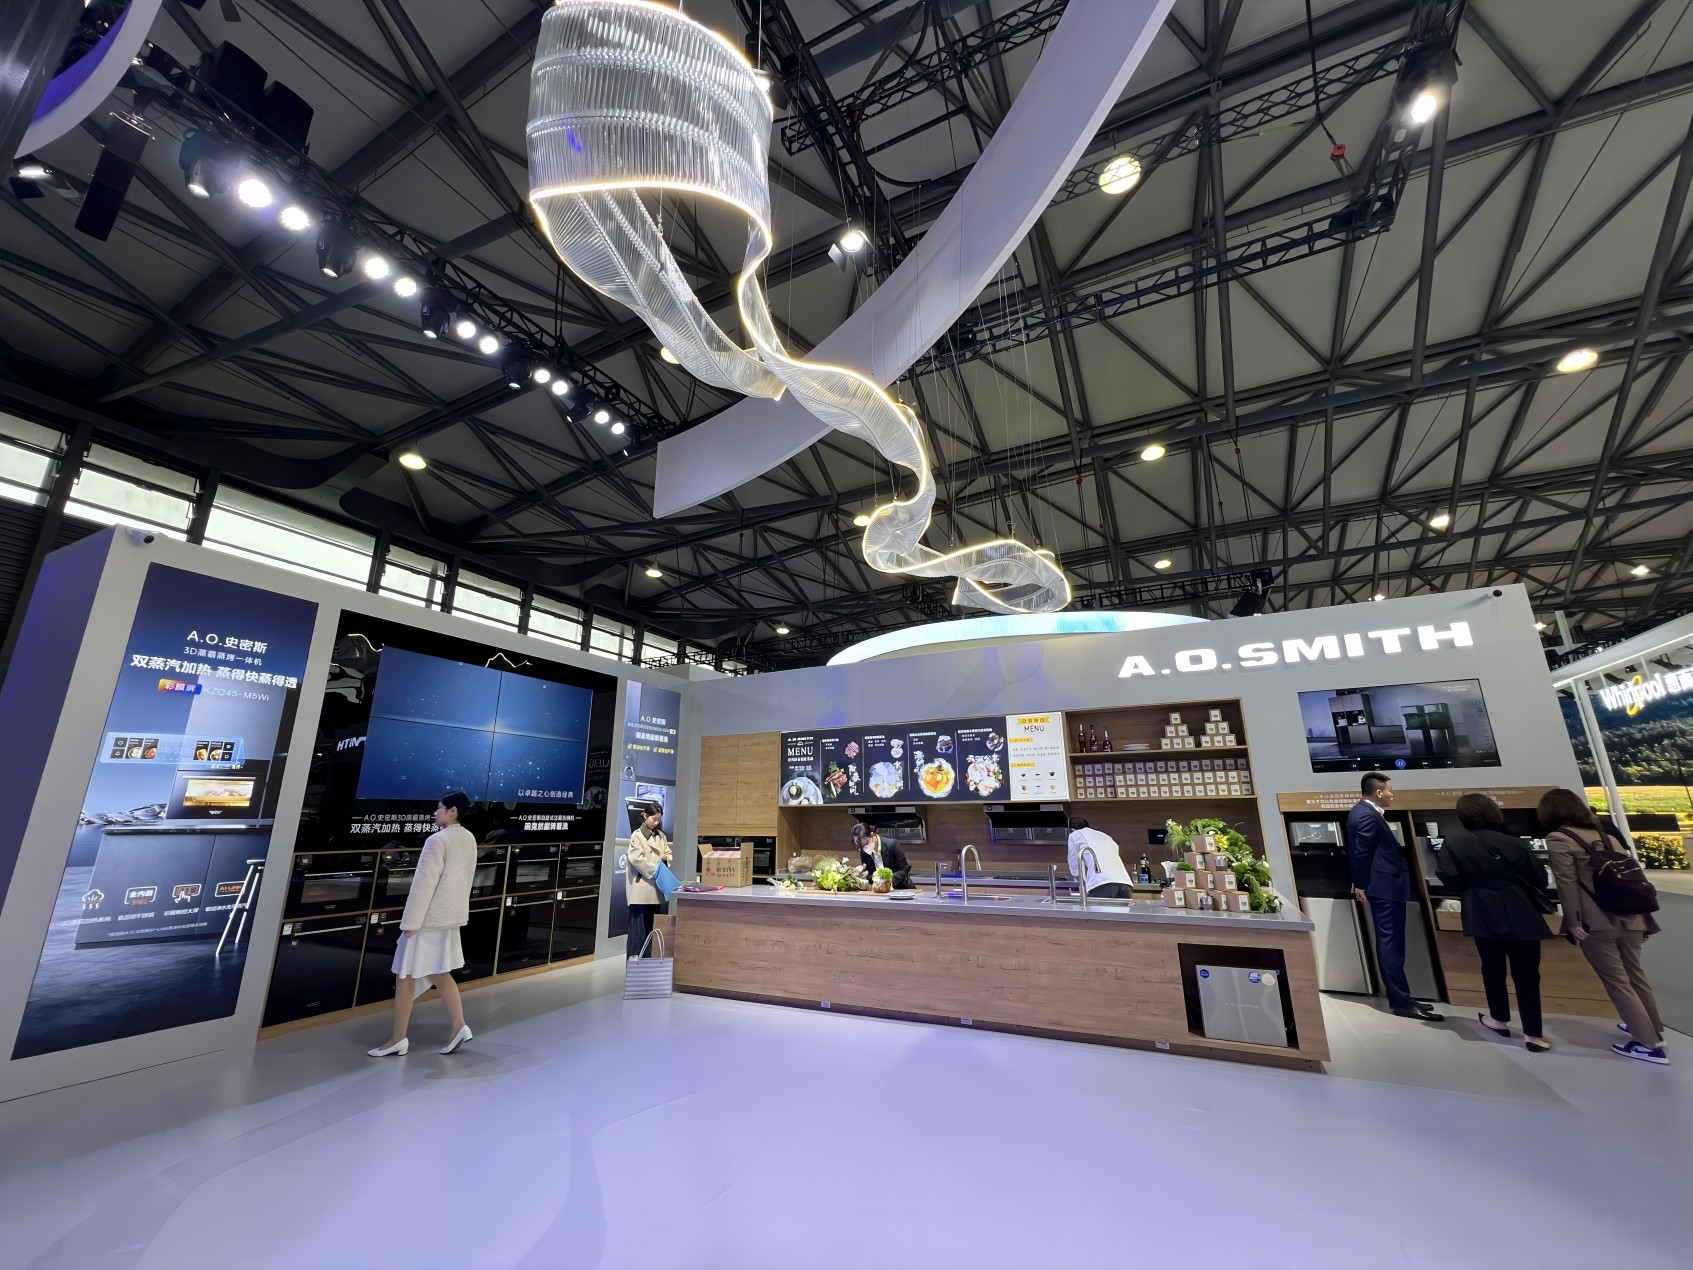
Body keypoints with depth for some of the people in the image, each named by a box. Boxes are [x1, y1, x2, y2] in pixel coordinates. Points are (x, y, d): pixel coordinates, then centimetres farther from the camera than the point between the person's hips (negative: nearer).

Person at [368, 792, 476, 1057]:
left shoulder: (437, 841, -19)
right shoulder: (469, 839, 7)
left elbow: (424, 883, -19)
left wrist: (410, 922, -15)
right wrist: (456, 909, 20)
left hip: (429, 917, -8)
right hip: (452, 915, 8)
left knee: (406, 976, 7)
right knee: (439, 973, 17)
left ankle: (398, 1039, 17)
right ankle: (459, 1026, 14)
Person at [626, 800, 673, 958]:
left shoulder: (661, 836, 11)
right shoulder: (637, 835, -4)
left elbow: (669, 855, 16)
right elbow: (637, 859, -14)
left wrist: (665, 858, -7)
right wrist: (657, 870, -18)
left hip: (657, 888, 5)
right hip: (641, 888, -5)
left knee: (654, 926, 11)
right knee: (638, 927, -3)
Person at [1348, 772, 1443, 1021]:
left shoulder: (1362, 811, 13)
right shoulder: (1368, 816, -20)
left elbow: (1359, 852, 18)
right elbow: (1361, 854, -18)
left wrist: (1361, 884, 21)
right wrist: (1361, 885, -6)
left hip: (1381, 885, 10)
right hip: (1386, 887, -10)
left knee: (1388, 944, 14)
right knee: (1392, 945, -5)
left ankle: (1398, 997, 22)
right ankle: (1402, 1002, 1)